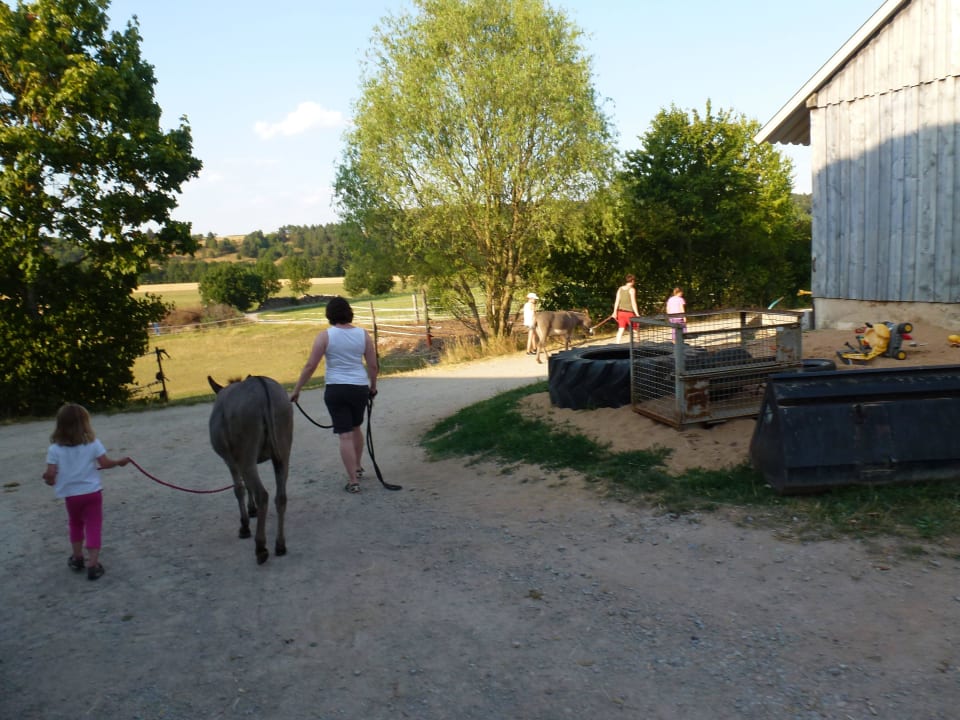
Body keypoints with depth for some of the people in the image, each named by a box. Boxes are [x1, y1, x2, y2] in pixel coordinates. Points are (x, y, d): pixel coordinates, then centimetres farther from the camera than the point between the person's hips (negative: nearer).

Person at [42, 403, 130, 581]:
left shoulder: (55, 449, -8)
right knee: (93, 527, 2)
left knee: (76, 524, 24)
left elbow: (50, 474, -10)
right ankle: (93, 565, -5)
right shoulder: (93, 443, -9)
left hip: (71, 495, 2)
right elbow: (105, 463, -8)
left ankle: (77, 559, 34)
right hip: (92, 492, -1)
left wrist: (50, 481, 12)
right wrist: (119, 462, 10)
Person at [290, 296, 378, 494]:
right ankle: (357, 468, 40)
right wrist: (373, 386, 19)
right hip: (360, 387, 3)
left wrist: (296, 389, -1)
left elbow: (310, 366, -9)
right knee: (356, 427, 25)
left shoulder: (325, 335, -7)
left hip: (336, 389, -3)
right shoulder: (363, 334, 0)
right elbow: (373, 366, 3)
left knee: (345, 435, 1)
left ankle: (353, 481, 1)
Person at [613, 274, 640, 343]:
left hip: (620, 312, 6)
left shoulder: (620, 288, 7)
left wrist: (615, 312, 9)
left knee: (620, 330, 5)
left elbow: (617, 301, 6)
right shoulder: (632, 289, -10)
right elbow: (633, 303, -13)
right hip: (629, 312, -5)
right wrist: (637, 314, -11)